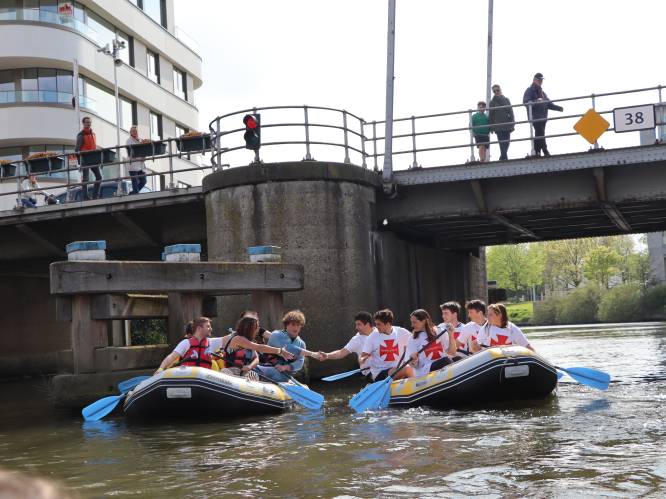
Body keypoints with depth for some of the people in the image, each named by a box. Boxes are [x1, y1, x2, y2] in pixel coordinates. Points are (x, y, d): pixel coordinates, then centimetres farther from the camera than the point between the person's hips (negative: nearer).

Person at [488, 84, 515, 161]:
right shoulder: (492, 102, 7)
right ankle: (504, 157, -15)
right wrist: (491, 127, -2)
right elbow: (490, 116, 5)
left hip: (507, 126, 3)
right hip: (498, 127, -3)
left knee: (507, 142, 3)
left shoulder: (506, 100, 13)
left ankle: (503, 157, 15)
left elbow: (511, 112, 11)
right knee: (502, 143, -11)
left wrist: (512, 124, 2)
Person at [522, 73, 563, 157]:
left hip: (543, 117, 9)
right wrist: (536, 101, -30)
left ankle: (537, 153, 9)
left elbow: (548, 103, 28)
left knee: (539, 135, 7)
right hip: (535, 117, -8)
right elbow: (526, 102, -14)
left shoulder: (542, 92, 26)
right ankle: (545, 152, -21)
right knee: (540, 134, -16)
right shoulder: (530, 90, 0)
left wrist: (558, 108, 18)